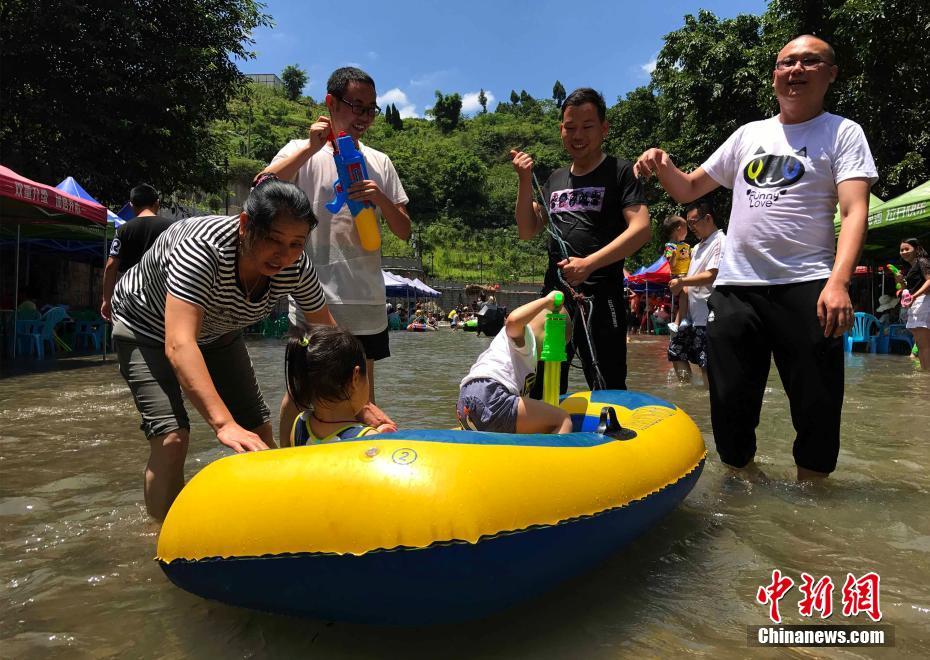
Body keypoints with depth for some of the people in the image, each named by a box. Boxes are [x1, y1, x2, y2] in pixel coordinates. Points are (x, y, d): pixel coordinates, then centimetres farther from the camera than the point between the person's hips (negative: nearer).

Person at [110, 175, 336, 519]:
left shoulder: (296, 268, -24)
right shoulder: (202, 248, -41)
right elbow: (179, 345, -50)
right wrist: (224, 424, -60)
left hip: (216, 333, 5)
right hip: (146, 327, -5)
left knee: (259, 431, 0)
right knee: (172, 437, -22)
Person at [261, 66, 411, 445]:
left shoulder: (380, 163, 11)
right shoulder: (302, 152, 1)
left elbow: (404, 232, 8)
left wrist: (380, 199, -10)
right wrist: (311, 147, -20)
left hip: (367, 300, 4)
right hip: (313, 297, -4)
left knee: (363, 394, 14)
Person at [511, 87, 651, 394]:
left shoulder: (619, 172, -1)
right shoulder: (556, 179, 17)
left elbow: (641, 229, -13)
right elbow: (527, 231, 15)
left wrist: (589, 263, -22)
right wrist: (525, 182, 2)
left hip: (599, 296, -6)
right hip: (554, 295, 6)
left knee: (607, 391, -8)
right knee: (543, 389, 14)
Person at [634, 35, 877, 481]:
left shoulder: (842, 133, 5)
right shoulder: (748, 134, 17)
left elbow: (854, 211, -8)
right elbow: (689, 189, 21)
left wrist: (839, 280, -25)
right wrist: (662, 167, -3)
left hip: (806, 288, -3)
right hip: (734, 288, 4)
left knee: (817, 408, 0)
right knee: (730, 403, 7)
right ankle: (746, 479, 28)